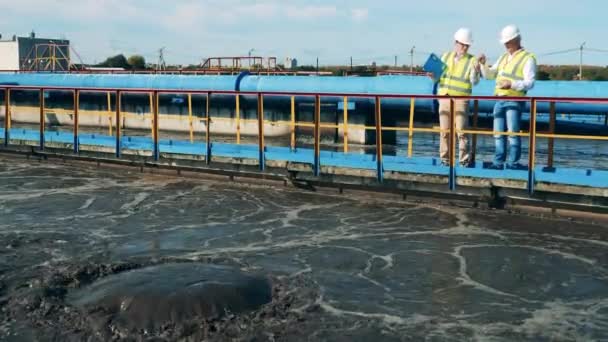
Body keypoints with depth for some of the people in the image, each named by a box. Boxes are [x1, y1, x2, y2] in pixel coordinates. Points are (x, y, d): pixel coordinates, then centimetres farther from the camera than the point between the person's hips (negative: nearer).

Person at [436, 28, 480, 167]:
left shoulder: (472, 60, -1)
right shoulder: (446, 56, 11)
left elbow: (474, 81, -10)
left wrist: (476, 71, -29)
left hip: (461, 100, -4)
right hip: (444, 98, 4)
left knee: (462, 131, -7)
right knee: (444, 130, 5)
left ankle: (464, 160, -2)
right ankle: (445, 159, 13)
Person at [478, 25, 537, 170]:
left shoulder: (528, 58, -1)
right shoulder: (503, 57, 20)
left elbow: (529, 82, -9)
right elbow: (489, 75, 21)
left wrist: (511, 84, -23)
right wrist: (483, 64, 2)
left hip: (514, 101, -6)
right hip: (499, 100, 6)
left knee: (513, 132, -7)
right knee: (498, 133, 6)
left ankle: (513, 162, -2)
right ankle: (498, 162, 11)